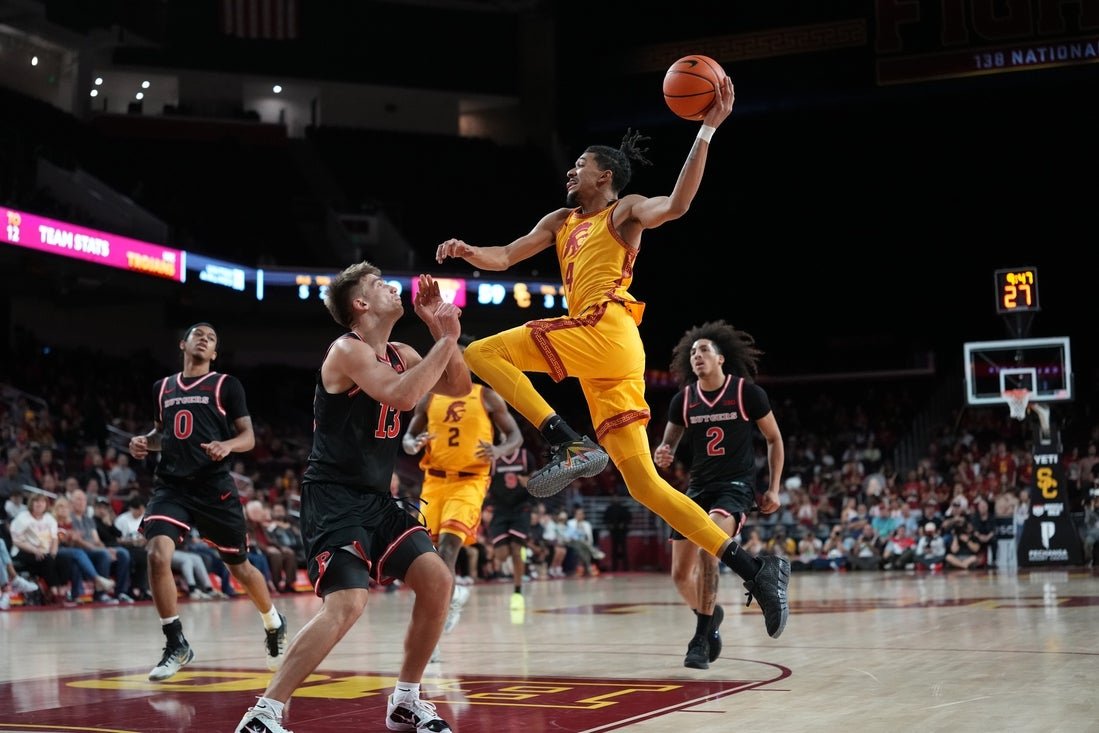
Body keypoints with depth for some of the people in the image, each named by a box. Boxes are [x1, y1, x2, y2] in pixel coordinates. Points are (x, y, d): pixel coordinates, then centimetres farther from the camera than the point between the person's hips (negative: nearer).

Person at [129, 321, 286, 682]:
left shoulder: (226, 385, 1)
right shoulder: (163, 387, 12)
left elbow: (248, 437, -2)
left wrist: (227, 445, -23)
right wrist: (144, 442, 4)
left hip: (213, 487, -2)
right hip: (170, 486, 2)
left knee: (240, 566, 9)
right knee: (158, 555, -21)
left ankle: (274, 624, 38)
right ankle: (175, 645, -9)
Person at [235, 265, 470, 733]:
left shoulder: (399, 355, 12)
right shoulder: (347, 350, -13)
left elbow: (460, 387, 16)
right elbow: (401, 396, -28)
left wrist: (440, 332, 3)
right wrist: (446, 339, -20)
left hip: (376, 498, 9)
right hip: (333, 497, -9)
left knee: (437, 581, 0)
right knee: (347, 604, -23)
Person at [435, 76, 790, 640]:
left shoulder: (624, 212, 7)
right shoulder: (561, 222, 30)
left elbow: (676, 204, -13)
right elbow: (504, 258, 24)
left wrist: (708, 129, -18)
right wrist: (468, 252, 3)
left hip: (605, 330, -8)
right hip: (603, 363, 8)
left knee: (482, 354, -9)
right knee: (644, 483, 1)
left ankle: (570, 446, -19)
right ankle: (753, 569, -3)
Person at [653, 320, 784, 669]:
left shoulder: (748, 393, -6)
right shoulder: (682, 400, 2)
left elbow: (774, 438, 5)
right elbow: (669, 444, 14)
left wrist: (774, 489, -1)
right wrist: (662, 455, -11)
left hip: (736, 486, -5)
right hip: (698, 488, 5)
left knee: (708, 547, -31)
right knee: (680, 574, 2)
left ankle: (701, 639, -23)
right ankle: (710, 614, 36)